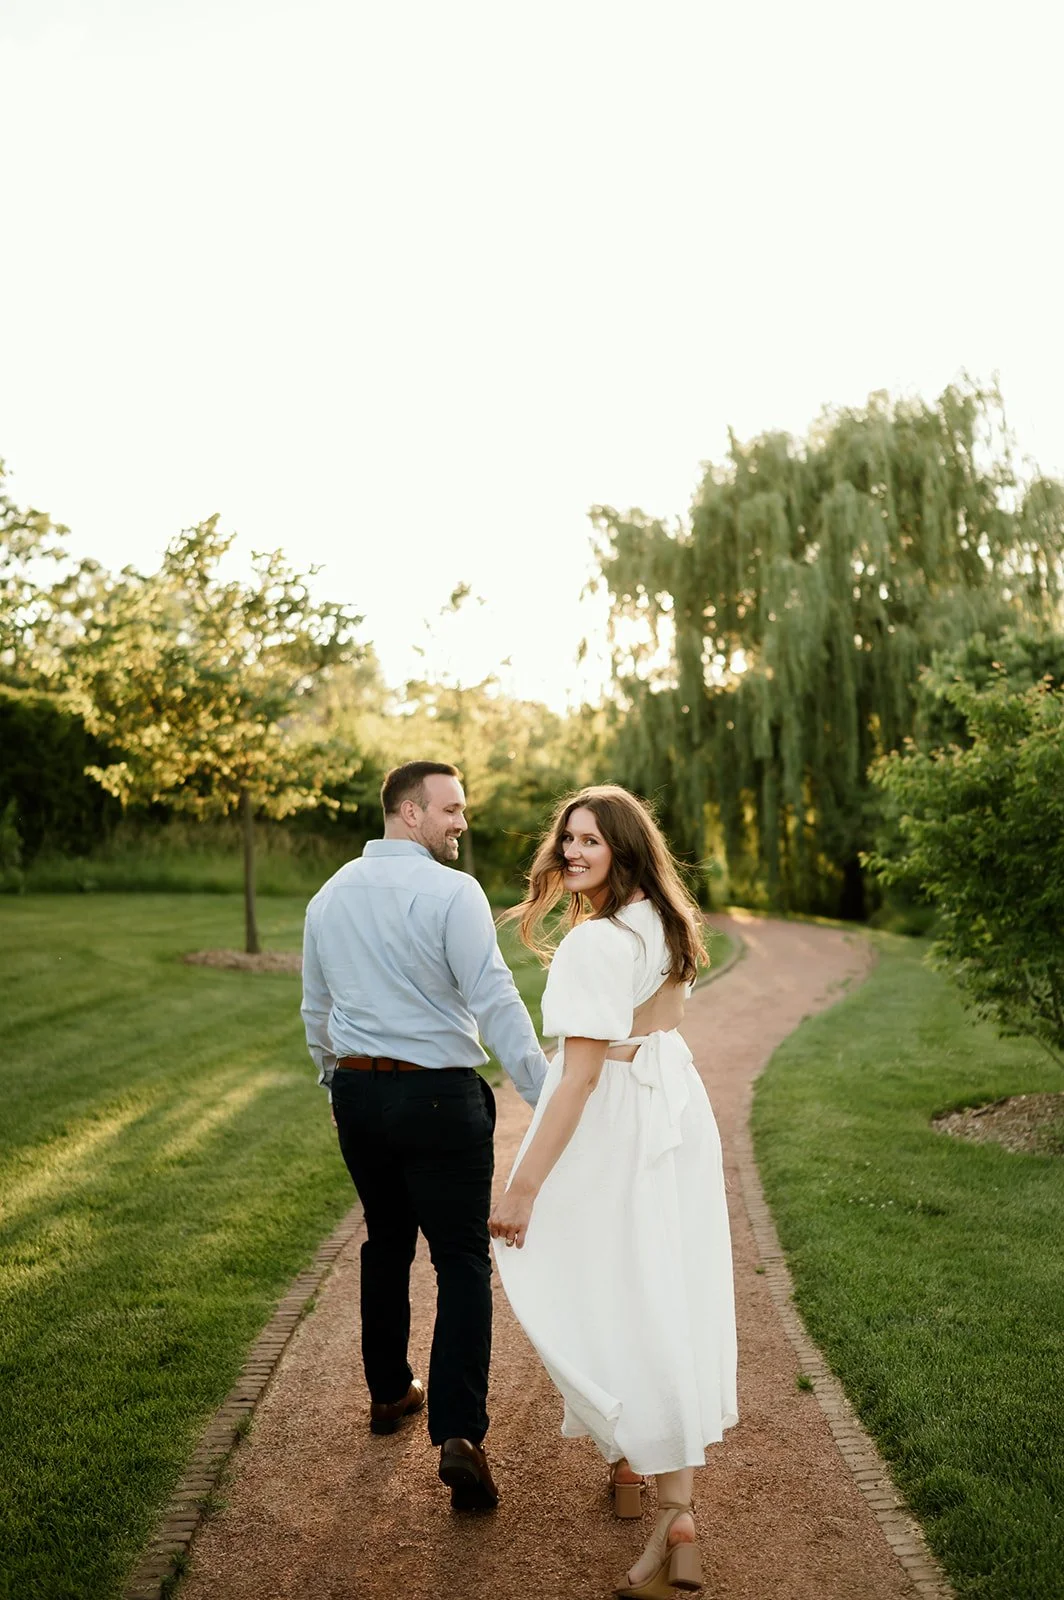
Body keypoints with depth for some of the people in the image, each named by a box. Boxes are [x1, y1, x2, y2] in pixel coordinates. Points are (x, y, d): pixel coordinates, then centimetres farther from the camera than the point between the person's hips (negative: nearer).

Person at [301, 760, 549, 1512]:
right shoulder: (452, 892, -14)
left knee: (386, 1241, 22)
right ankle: (459, 1434, -8)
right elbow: (496, 1001, -19)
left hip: (357, 1091, 6)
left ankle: (389, 1392, 35)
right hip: (438, 1096, -6)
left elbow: (316, 1007, 17)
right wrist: (547, 1095, -17)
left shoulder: (330, 895, 8)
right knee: (463, 1260, 1)